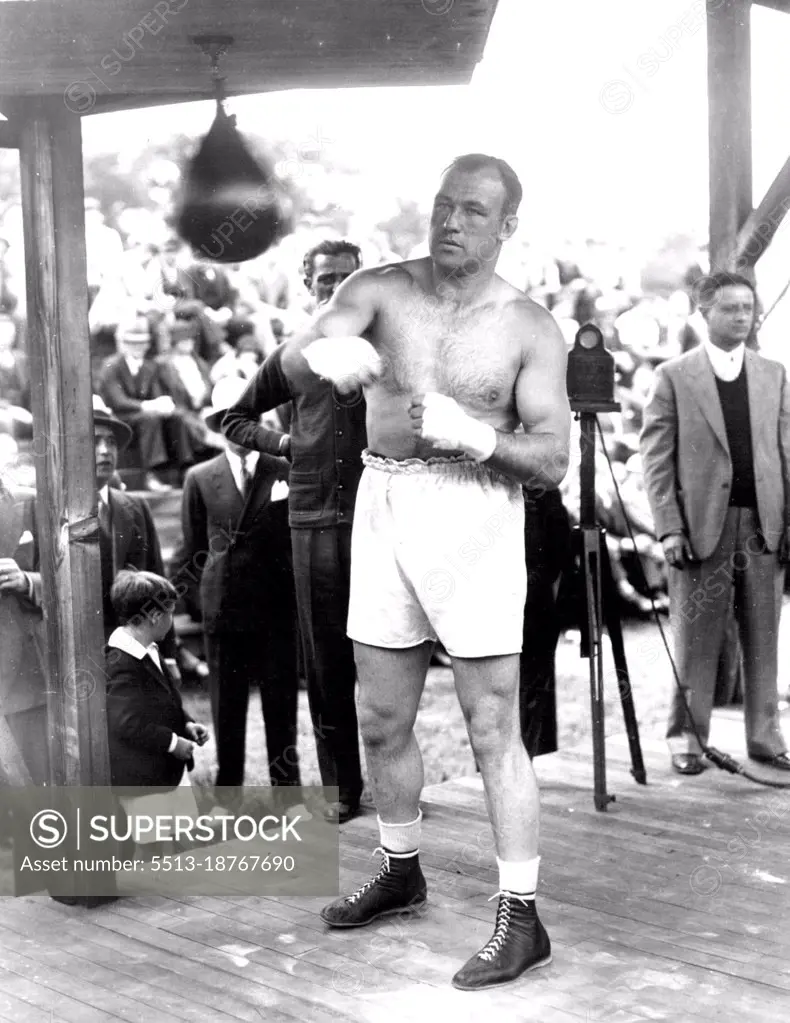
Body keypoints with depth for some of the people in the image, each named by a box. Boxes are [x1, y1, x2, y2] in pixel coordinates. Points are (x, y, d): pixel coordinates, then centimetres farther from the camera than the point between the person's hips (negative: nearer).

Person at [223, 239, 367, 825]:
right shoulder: (291, 359, 12)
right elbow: (236, 418, 23)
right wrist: (277, 441, 8)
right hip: (314, 521, 2)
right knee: (326, 661, 5)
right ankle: (342, 786, 16)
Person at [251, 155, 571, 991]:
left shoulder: (528, 328, -3)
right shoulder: (381, 290, 3)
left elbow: (552, 459, -6)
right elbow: (295, 358, -14)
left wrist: (472, 432, -23)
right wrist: (327, 354, -38)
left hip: (474, 511, -4)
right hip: (384, 506, 4)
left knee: (492, 727, -3)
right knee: (381, 718, 14)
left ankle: (521, 916, 6)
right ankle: (401, 872, 34)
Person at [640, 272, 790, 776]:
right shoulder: (675, 375, 2)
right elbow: (656, 457, -1)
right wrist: (669, 526, -9)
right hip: (703, 525, -3)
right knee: (696, 640, 2)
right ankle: (687, 737, 11)